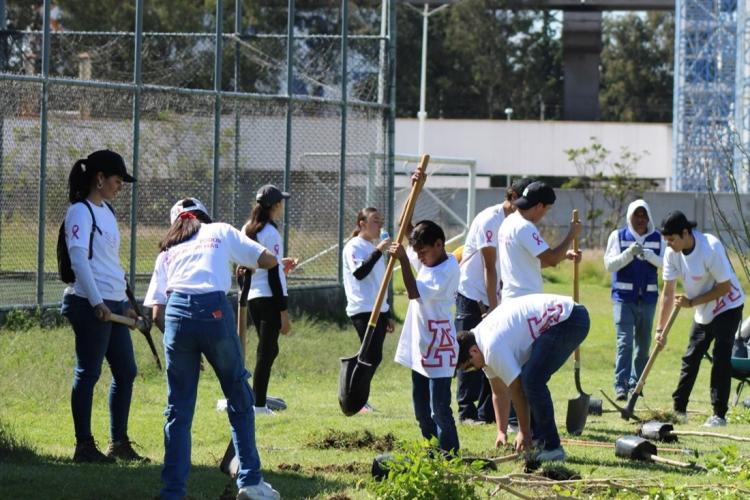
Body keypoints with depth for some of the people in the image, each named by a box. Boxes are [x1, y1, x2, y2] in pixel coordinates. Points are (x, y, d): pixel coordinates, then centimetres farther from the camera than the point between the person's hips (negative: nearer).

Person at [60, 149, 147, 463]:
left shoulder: (106, 211, 18)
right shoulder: (81, 211, -9)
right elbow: (79, 259, -18)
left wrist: (124, 303, 21)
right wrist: (97, 303, -22)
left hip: (113, 304, 9)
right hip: (90, 304, -9)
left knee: (126, 371, 11)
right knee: (88, 373, -5)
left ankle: (118, 443, 19)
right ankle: (84, 446, 0)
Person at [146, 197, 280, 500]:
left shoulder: (168, 249, 25)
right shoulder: (221, 231, 21)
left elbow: (155, 308, 14)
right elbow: (269, 261, 15)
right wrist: (246, 263, 35)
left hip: (176, 314, 2)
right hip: (214, 311, -2)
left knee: (178, 409, 9)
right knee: (239, 399, 13)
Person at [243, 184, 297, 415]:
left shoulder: (246, 230, 10)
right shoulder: (271, 234, -13)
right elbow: (273, 275, -15)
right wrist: (284, 312, -13)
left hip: (251, 298, 8)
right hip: (269, 298, -8)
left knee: (268, 348, 17)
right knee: (266, 350, -4)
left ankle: (259, 401, 15)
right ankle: (258, 404, -5)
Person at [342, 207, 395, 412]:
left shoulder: (375, 247, 20)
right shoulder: (354, 247, -5)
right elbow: (359, 273, -22)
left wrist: (387, 315, 23)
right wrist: (378, 251, -26)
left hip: (378, 310, 9)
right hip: (362, 310, -8)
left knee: (374, 357, 5)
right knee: (371, 356, -15)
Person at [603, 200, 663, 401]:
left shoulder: (657, 238, 6)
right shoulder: (618, 236, 1)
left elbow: (664, 263, -4)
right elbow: (609, 264, -5)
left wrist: (647, 254, -22)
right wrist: (629, 253, -20)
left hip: (648, 297, 3)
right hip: (624, 297, -3)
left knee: (643, 343, 7)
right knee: (625, 341, -12)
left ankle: (635, 384, 15)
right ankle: (621, 385, -16)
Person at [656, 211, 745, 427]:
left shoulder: (711, 248, -30)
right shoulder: (672, 253, -11)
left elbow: (725, 287, -24)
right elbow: (668, 292, -6)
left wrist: (692, 302, -24)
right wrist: (660, 329, -8)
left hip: (728, 306, -7)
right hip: (703, 312, 7)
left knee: (721, 359, -11)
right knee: (690, 358, 8)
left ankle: (719, 414, -7)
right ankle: (679, 409, 16)